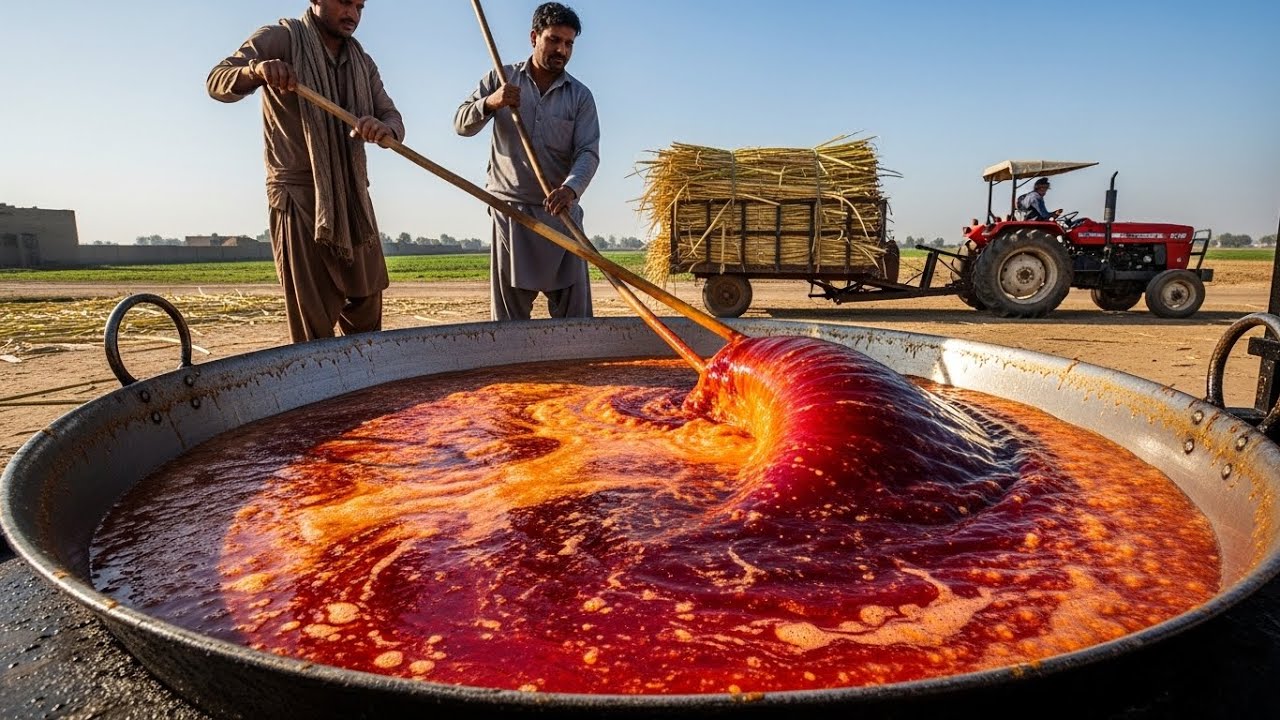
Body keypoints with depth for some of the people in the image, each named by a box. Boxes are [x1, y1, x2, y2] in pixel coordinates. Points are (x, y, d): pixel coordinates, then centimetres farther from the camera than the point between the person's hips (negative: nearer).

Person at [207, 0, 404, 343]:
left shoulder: (362, 62, 14)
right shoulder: (280, 38, -2)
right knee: (312, 322, -6)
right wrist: (254, 71, -34)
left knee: (367, 301, 11)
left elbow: (393, 117, 6)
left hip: (353, 197, 6)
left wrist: (384, 129, -21)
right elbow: (217, 82, -9)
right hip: (300, 197, -5)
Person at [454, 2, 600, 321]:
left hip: (561, 210, 1)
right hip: (510, 209, 0)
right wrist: (489, 103, -18)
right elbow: (462, 125, 4)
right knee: (509, 310, 2)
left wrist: (571, 188, -27)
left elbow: (588, 152, -5)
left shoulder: (580, 96, 5)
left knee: (573, 310, 0)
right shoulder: (501, 79, 7)